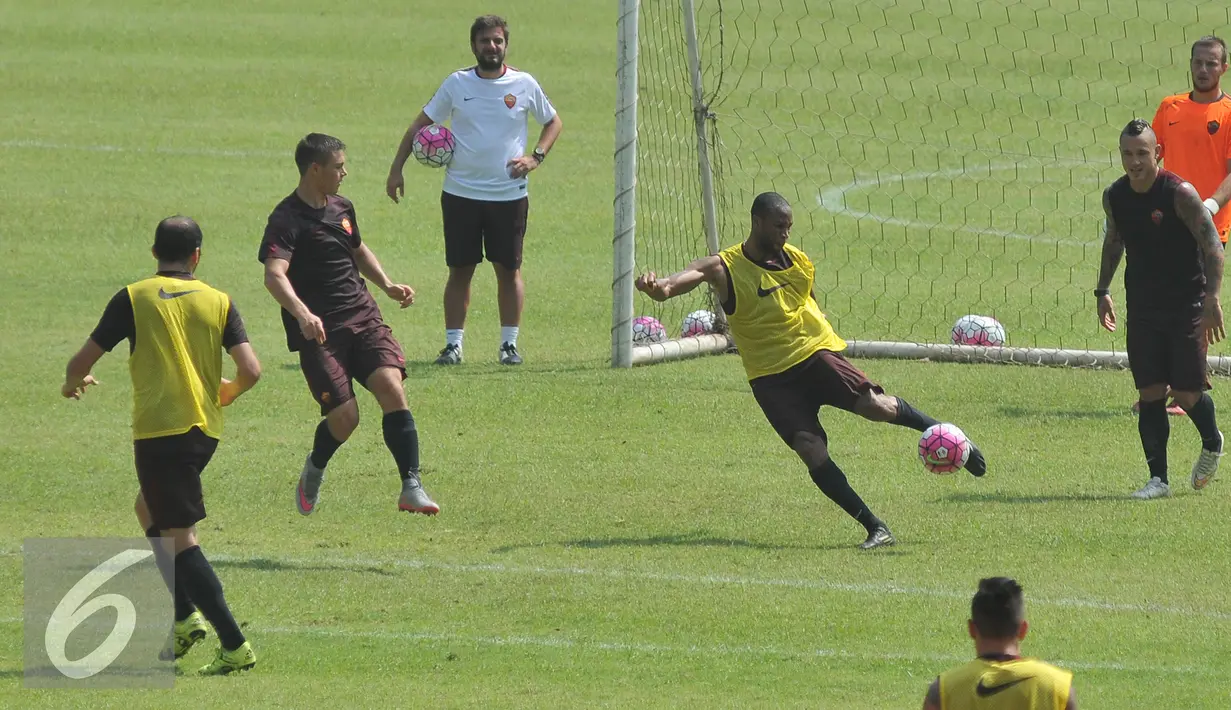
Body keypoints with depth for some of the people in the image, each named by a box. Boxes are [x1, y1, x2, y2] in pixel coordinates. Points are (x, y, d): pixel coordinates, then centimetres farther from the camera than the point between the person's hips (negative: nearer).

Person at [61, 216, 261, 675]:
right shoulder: (218, 302, 6)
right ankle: (185, 616, 17)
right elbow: (251, 370, -2)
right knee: (149, 511, 27)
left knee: (180, 536, -4)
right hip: (205, 429, 5)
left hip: (158, 429, -5)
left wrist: (72, 384, 25)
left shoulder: (132, 299, -1)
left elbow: (83, 359, 1)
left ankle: (234, 645, -12)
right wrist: (227, 394, 21)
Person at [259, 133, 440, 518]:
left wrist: (387, 285, 20)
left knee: (391, 388, -17)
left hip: (363, 316, 6)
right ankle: (314, 471, 24)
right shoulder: (287, 219, -12)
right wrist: (302, 314, -44)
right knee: (344, 416, -11)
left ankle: (411, 488, -17)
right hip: (319, 331, -6)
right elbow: (274, 275, -28)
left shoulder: (342, 208, 13)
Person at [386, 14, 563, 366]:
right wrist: (396, 168, 2)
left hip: (509, 195, 0)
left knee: (509, 270, 3)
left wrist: (536, 156, -3)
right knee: (460, 270, 2)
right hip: (461, 192, 0)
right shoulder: (457, 83, 1)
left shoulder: (524, 85, 1)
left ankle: (509, 344, 12)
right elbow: (421, 123, 8)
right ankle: (453, 344, 7)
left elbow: (553, 122, 14)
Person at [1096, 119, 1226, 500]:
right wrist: (1103, 290, 17)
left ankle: (1212, 444, 29)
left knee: (1186, 391, -2)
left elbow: (1213, 246, -15)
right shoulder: (1114, 197, 0)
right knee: (1150, 393, -1)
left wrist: (1212, 299, -23)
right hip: (1142, 308, 4)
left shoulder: (1180, 194, -16)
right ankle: (1158, 478, 4)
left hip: (1186, 307, -4)